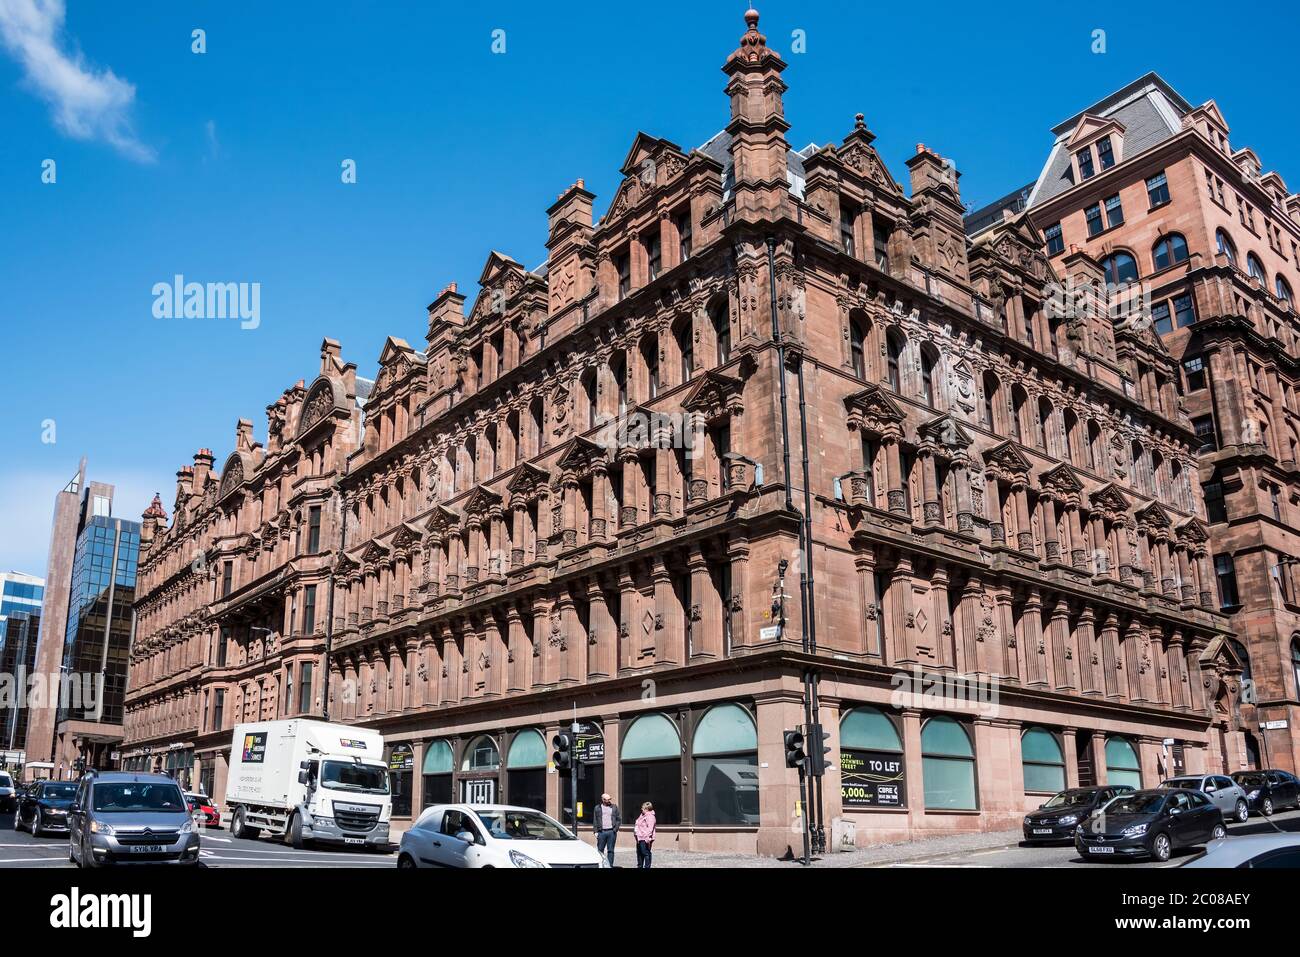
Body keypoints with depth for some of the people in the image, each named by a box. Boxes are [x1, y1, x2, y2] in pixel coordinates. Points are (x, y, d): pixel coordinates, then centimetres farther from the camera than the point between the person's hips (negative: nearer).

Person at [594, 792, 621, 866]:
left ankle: (610, 865, 7)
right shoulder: (598, 808, 7)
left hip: (611, 832, 0)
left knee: (610, 850, 3)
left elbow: (619, 819, 9)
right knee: (600, 850, 3)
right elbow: (595, 821, 7)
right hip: (601, 832, 0)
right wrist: (596, 831, -2)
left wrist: (616, 828, -4)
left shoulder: (614, 807, 8)